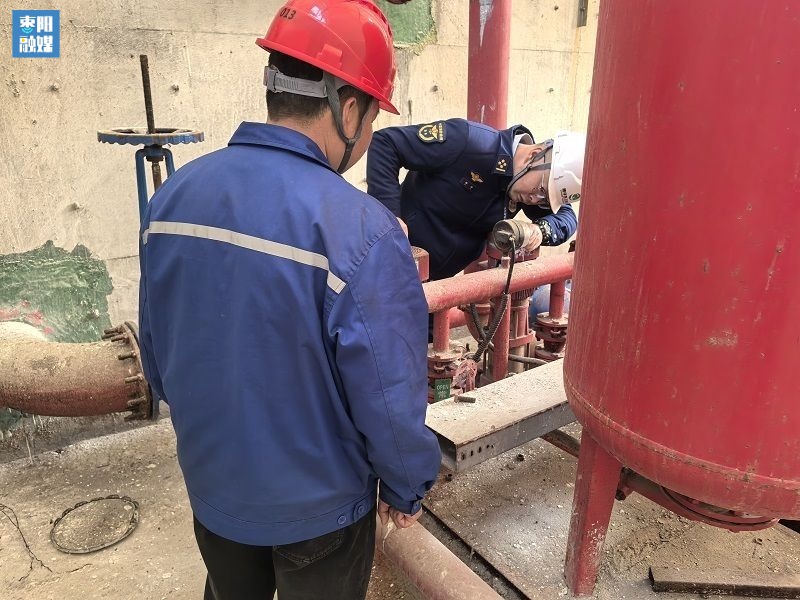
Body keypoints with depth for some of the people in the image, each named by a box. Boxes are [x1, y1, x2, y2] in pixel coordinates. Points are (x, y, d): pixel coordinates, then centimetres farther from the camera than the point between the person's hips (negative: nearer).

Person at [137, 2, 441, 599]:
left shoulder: (173, 195, -11)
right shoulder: (360, 230, -30)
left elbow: (157, 354, 1)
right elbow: (389, 399, -24)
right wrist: (407, 488, -4)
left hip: (212, 486, 5)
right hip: (318, 503, -4)